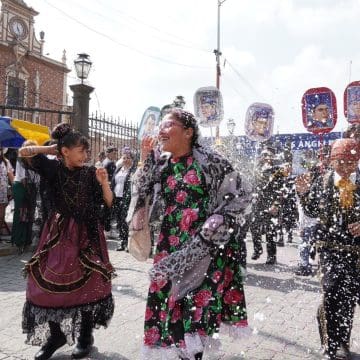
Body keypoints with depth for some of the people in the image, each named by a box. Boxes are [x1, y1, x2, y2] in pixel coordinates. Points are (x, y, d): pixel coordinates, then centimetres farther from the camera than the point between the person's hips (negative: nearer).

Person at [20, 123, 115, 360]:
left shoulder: (90, 173, -3)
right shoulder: (55, 169, 0)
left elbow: (109, 203, -3)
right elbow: (24, 152, -3)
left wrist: (104, 182, -18)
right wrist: (52, 149, 0)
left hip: (87, 234, -1)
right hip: (59, 233, 1)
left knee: (87, 283, 0)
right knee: (50, 281, 2)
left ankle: (85, 336, 17)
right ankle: (55, 334, 21)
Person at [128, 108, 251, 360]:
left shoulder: (208, 161, -7)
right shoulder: (161, 163, 9)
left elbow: (240, 195, -3)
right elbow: (143, 198, 8)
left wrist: (214, 224, -11)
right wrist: (146, 162, 0)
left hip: (204, 245, -5)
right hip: (171, 246, 5)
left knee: (196, 302, -3)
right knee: (166, 297, 7)